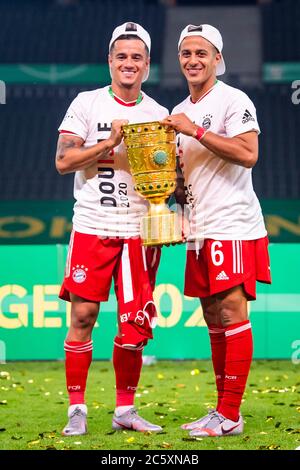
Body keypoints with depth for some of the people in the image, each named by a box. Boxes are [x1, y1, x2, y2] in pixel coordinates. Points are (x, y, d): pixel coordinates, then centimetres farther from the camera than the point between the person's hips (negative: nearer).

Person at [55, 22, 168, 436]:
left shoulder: (158, 115, 11)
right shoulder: (87, 104, 2)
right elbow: (64, 161, -6)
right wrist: (109, 143, -15)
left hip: (139, 231, 2)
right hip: (92, 227, -2)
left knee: (135, 326, 0)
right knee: (82, 315, -4)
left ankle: (125, 410, 13)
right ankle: (77, 409, 5)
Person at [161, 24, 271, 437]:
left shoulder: (233, 101, -7)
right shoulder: (180, 112, 18)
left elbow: (248, 154, -21)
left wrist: (195, 131, -20)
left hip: (233, 226, -9)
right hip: (200, 231, 9)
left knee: (231, 314, -11)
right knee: (214, 318, 10)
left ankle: (230, 416, -10)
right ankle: (222, 410, 15)